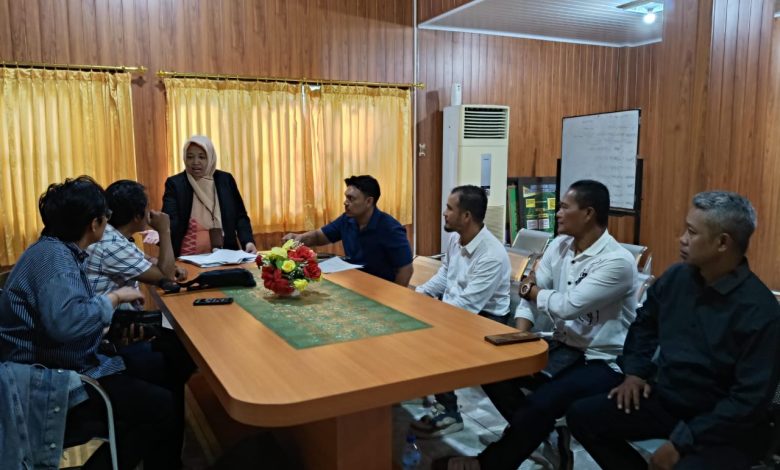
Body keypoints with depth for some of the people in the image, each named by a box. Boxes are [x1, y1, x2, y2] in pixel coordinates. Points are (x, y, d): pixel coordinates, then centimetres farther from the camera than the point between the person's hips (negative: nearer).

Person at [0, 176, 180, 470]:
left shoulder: (56, 251, 10)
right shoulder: (54, 256, -21)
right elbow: (67, 322, -38)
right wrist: (114, 297, -23)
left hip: (56, 370, 10)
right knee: (164, 406, -14)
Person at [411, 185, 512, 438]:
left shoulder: (492, 256, -28)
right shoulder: (456, 238, -1)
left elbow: (465, 306, -29)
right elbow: (443, 276, 12)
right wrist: (417, 294, -2)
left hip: (485, 318, -8)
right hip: (454, 305, 8)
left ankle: (449, 413, -7)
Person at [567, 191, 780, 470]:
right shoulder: (675, 277, 0)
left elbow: (751, 399, -21)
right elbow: (645, 323, 19)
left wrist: (681, 441, -23)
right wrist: (635, 371, 6)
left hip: (724, 427, -6)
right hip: (664, 400, 6)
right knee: (582, 416, -3)